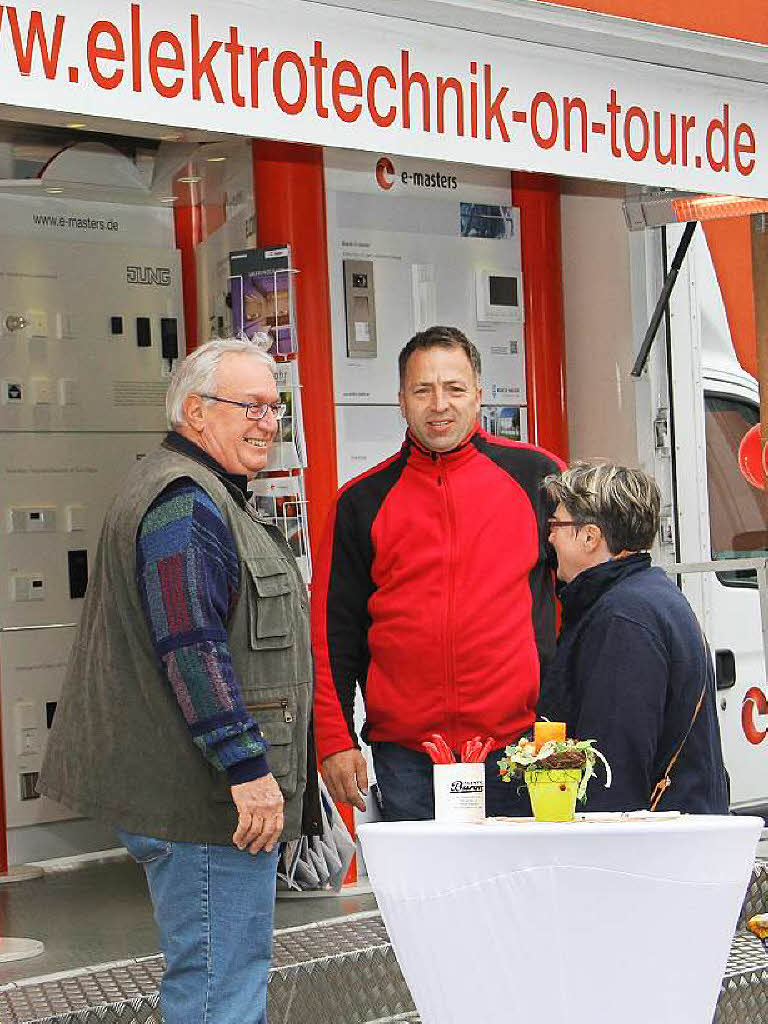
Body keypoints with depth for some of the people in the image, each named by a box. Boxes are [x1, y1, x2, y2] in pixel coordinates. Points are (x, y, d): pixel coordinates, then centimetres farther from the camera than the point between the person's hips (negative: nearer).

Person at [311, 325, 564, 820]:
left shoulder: (535, 475, 5)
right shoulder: (363, 501, 8)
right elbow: (332, 631, 9)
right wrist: (335, 740, 1)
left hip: (519, 741, -1)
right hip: (406, 758, 1)